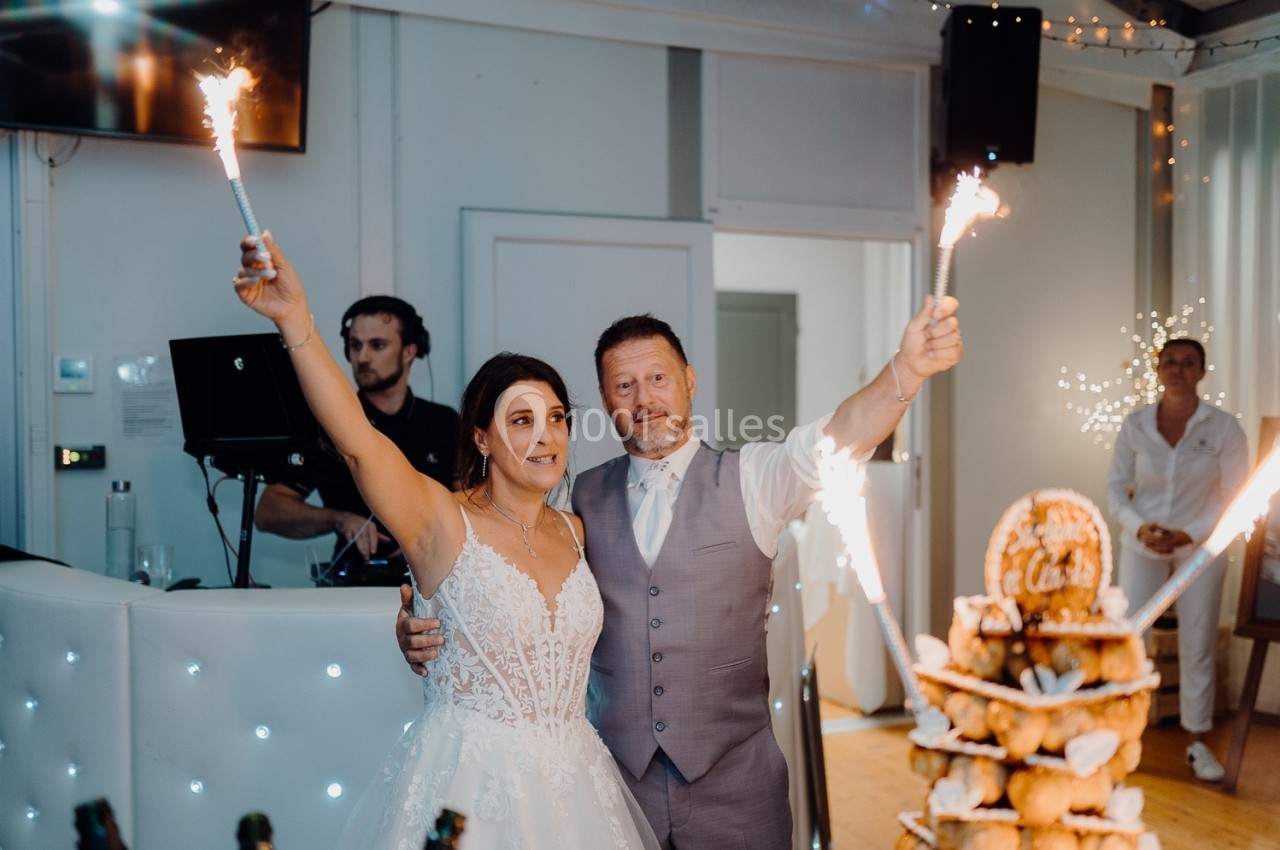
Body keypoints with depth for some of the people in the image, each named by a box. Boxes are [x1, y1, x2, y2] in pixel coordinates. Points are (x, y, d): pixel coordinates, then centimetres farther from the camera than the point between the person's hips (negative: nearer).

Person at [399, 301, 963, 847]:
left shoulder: (749, 480, -2)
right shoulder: (585, 498, 5)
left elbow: (838, 438, -20)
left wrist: (908, 368, -38)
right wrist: (427, 634, -15)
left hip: (734, 778, -1)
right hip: (617, 773, 2)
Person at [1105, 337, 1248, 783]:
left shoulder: (1223, 427, -10)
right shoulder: (1135, 425, -6)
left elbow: (1236, 497, -7)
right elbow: (1116, 488, -1)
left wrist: (1189, 535, -18)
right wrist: (1139, 528, -18)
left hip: (1201, 547, -1)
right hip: (1142, 545, 1)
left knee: (1197, 646, 6)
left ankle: (1197, 742, 19)